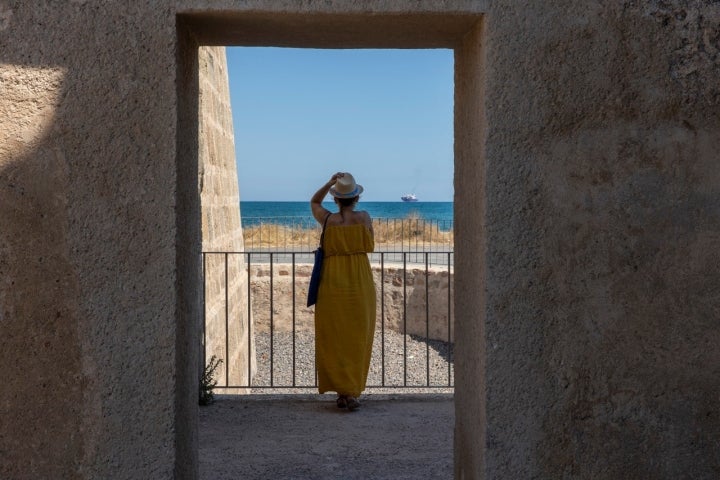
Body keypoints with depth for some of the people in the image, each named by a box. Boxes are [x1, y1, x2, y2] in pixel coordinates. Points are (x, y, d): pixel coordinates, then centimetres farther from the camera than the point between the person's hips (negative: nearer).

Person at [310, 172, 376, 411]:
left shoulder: (328, 220, -3)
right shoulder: (364, 218, -3)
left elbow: (314, 202, 19)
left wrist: (329, 183, 7)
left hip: (332, 284, 0)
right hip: (360, 284, 0)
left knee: (334, 339, 6)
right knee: (357, 339, 5)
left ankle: (342, 391, 3)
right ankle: (352, 392, 3)